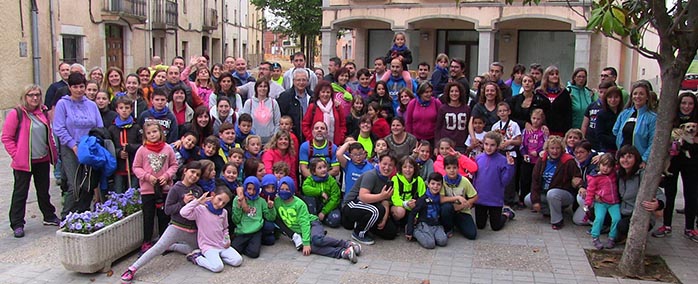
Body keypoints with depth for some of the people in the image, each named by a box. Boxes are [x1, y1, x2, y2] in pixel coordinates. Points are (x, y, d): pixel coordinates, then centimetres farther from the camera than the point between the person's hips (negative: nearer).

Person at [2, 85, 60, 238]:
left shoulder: (43, 112, 8)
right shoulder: (16, 114, -10)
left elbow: (49, 134, 17)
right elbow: (6, 138, -9)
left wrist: (53, 153, 11)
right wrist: (16, 155, -14)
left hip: (43, 160, 5)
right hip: (23, 162, -5)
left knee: (44, 190, 17)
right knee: (20, 192, 3)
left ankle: (49, 217, 31)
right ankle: (17, 224, 10)